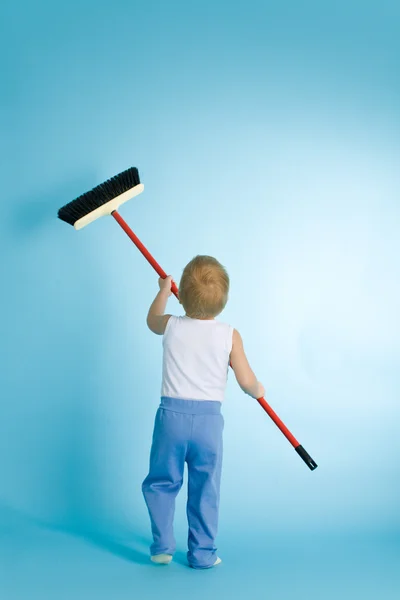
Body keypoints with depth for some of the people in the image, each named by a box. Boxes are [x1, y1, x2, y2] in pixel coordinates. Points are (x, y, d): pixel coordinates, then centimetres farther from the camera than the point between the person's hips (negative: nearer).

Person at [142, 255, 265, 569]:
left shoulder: (172, 326, 0)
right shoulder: (230, 335, -5)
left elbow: (152, 320, 25)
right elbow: (247, 382, -4)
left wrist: (163, 290, 40)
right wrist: (258, 390, 19)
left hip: (172, 415, 1)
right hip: (209, 420, -1)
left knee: (161, 483, 17)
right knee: (205, 490, 11)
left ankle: (162, 547, 21)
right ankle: (202, 553, 19)